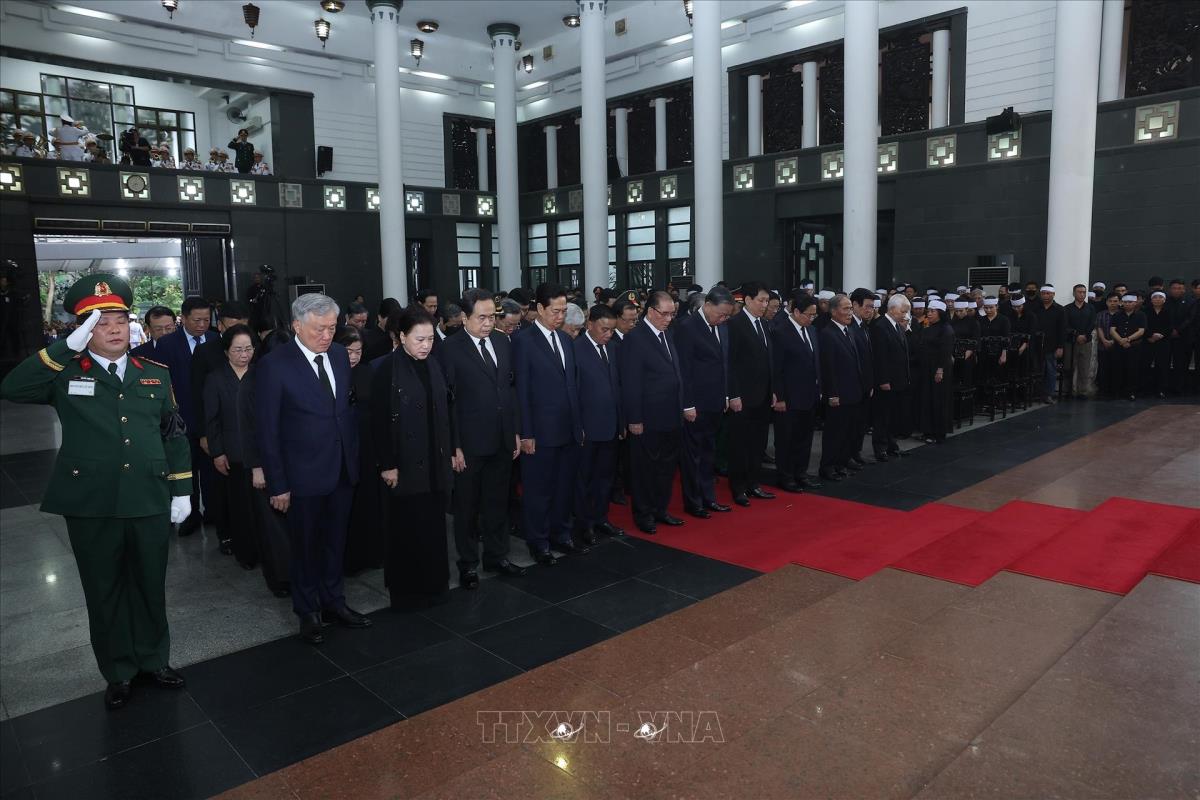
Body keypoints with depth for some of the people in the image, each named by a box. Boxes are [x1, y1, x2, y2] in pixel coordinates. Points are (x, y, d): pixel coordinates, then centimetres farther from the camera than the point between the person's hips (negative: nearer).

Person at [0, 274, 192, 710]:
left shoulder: (155, 373, 6)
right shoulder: (65, 373, -1)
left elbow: (174, 434, 8)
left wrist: (181, 489, 4)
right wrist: (68, 346, -23)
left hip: (150, 502, 2)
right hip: (90, 506, -2)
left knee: (150, 586, 15)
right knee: (104, 592, 13)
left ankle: (153, 660, 35)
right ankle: (119, 672, 31)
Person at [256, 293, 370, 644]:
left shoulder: (340, 355, 2)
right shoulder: (274, 364, -14)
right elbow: (267, 430, -11)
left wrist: (355, 455, 4)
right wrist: (277, 484, -11)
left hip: (343, 470, 5)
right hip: (304, 475, -4)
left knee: (335, 541, 18)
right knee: (305, 546, 13)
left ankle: (333, 603, 35)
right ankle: (308, 612, 31)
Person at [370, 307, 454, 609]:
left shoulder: (434, 366, 7)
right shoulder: (387, 371, -11)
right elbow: (380, 421, -12)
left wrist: (449, 452, 10)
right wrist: (386, 465, -13)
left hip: (435, 463, 5)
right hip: (406, 464, -5)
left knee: (434, 525, 11)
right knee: (408, 529, 6)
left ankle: (434, 584, 25)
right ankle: (407, 591, 20)